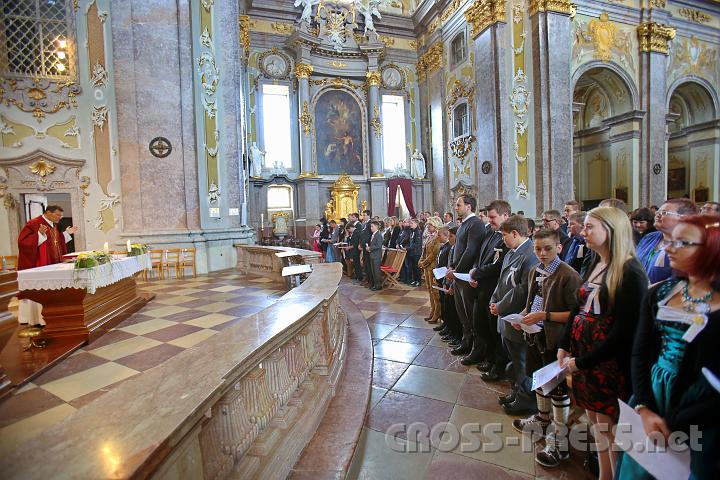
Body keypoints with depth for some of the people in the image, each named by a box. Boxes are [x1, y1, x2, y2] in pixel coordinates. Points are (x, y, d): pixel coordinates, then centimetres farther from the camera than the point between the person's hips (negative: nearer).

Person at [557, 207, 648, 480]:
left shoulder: (630, 273, -15)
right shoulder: (594, 266, 9)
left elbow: (624, 332, -19)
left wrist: (582, 362, -15)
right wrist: (564, 346, 3)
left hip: (609, 363, -7)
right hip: (582, 358, 7)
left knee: (608, 428, 7)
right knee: (595, 422, 17)